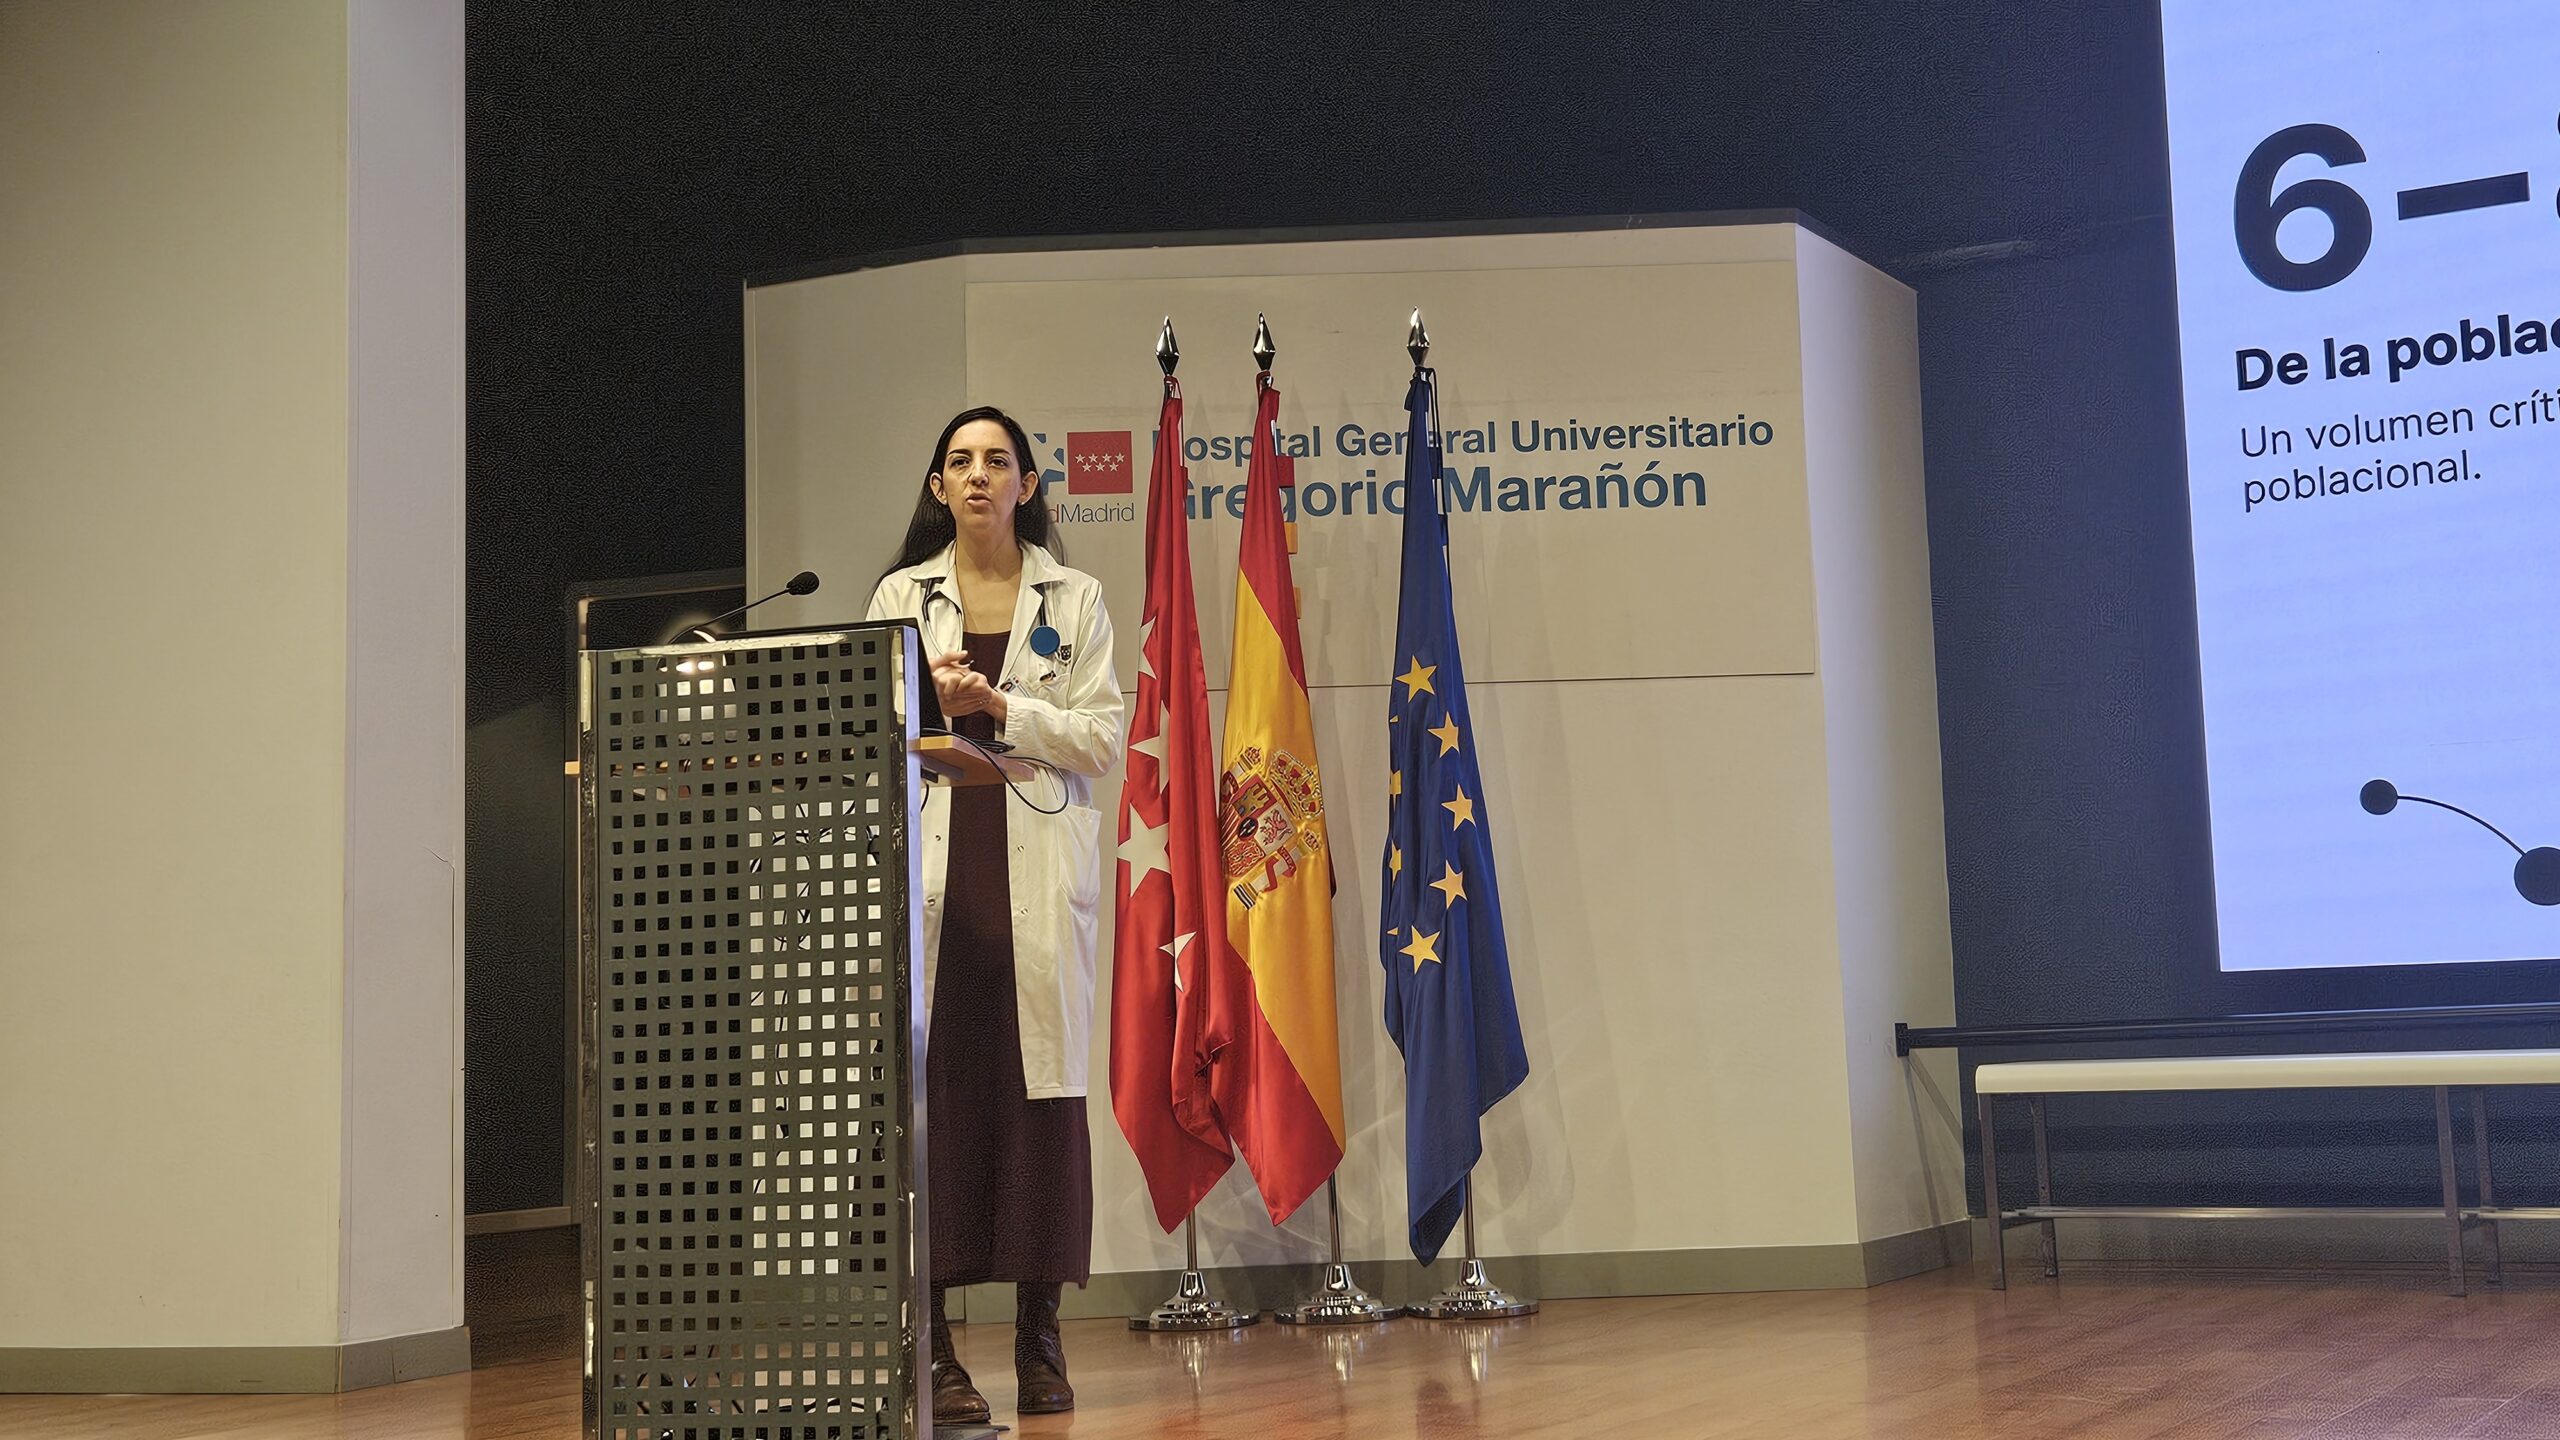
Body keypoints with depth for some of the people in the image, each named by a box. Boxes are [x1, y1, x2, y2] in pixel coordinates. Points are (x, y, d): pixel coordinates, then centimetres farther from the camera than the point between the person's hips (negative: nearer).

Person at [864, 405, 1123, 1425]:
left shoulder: (1075, 598, 11)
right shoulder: (902, 595, 13)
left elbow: (1103, 736, 3)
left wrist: (1003, 708, -9)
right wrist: (929, 703, -11)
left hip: (1038, 869, 0)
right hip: (933, 863, 0)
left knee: (1042, 1085, -3)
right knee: (933, 1086, -8)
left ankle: (1040, 1340, 6)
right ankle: (933, 1348, -4)